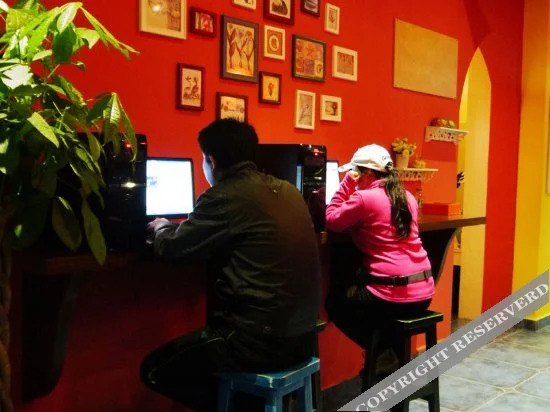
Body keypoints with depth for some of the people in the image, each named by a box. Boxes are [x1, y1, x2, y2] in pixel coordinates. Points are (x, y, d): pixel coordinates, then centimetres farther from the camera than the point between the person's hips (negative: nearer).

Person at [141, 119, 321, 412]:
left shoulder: (226, 196, -15)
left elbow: (172, 250, -5)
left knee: (154, 369, 10)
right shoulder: (288, 191, 7)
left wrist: (161, 227, 17)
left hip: (261, 342, -8)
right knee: (202, 339, 31)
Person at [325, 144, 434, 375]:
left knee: (334, 302, 19)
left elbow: (331, 221, 2)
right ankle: (392, 349, 25)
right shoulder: (407, 197, 12)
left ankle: (383, 353, 10)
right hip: (423, 292, 8)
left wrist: (347, 183, 4)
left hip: (394, 295, -8)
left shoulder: (364, 198, -11)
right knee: (353, 289, 34)